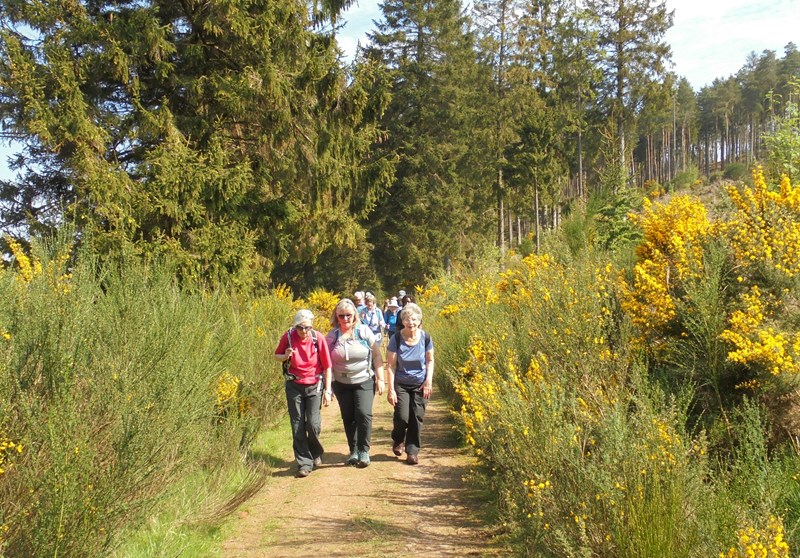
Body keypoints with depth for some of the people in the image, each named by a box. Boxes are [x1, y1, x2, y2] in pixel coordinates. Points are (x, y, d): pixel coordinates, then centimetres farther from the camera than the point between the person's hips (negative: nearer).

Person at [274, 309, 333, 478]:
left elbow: (327, 366, -6)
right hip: (294, 386, 2)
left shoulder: (318, 338, -14)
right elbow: (277, 356, 7)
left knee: (313, 424, -9)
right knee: (297, 426, 2)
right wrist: (285, 356, -17)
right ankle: (304, 463, 12)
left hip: (314, 385, -1)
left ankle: (316, 453, 20)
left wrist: (327, 390, -6)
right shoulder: (288, 337, -10)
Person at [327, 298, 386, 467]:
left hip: (364, 381, -2)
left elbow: (377, 355, -3)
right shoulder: (331, 336, -4)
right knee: (348, 418, 9)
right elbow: (327, 362, 1)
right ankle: (354, 451, 25)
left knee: (364, 414, -16)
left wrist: (380, 378, -6)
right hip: (342, 383, 2)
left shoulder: (364, 331, -7)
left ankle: (364, 450, -2)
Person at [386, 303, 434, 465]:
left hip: (420, 384, 2)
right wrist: (391, 389, -13)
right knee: (402, 417, -11)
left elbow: (430, 361, 5)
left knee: (417, 418, 0)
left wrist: (429, 381, -7)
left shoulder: (425, 338, -8)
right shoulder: (396, 339, -13)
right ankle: (398, 440, 22)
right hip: (401, 384, -1)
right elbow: (390, 365, -10)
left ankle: (412, 451, 14)